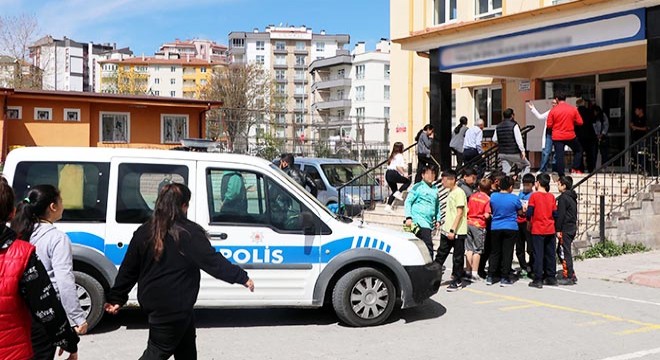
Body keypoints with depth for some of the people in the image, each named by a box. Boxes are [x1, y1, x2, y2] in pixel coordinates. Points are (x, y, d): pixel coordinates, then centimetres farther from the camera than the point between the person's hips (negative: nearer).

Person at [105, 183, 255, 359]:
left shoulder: (144, 232, 4)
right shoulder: (190, 233, -15)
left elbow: (128, 270, 8)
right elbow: (213, 261, -16)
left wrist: (116, 298, 15)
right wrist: (242, 277, -10)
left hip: (152, 301, 7)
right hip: (173, 306, -7)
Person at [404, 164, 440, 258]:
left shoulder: (435, 189, 19)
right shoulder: (418, 187, 0)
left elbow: (437, 205, 29)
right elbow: (408, 201, -3)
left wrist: (437, 219, 20)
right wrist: (408, 217, -12)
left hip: (429, 223, 7)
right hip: (420, 222, -7)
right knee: (428, 246, -17)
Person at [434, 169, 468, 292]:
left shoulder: (459, 192, -13)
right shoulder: (450, 192, 15)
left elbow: (459, 213, -17)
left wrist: (453, 230, -20)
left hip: (457, 231, -8)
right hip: (447, 230, 9)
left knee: (458, 257, 2)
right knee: (441, 254, 9)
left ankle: (457, 281, 9)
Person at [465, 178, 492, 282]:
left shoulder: (472, 196, 3)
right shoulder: (488, 199, -11)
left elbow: (467, 210, 5)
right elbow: (487, 215, -15)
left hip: (469, 223, 4)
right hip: (479, 225, -4)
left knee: (469, 248, 12)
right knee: (477, 250, 3)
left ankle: (468, 271, 15)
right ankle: (474, 273, 3)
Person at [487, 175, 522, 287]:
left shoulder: (493, 196, -4)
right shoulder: (514, 198, -11)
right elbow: (520, 212, 3)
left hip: (495, 228, 3)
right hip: (511, 228, -3)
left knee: (494, 252, 11)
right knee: (507, 253, 3)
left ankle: (490, 276, 11)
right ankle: (505, 278, 3)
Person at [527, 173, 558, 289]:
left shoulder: (534, 196, -9)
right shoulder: (551, 197, 5)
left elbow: (529, 213, -11)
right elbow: (555, 213, 6)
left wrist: (529, 222, 6)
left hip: (538, 230, -4)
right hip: (550, 230, 4)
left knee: (538, 255, -3)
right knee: (550, 254, 11)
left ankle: (538, 280, -4)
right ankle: (551, 278, 16)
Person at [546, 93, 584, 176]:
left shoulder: (553, 110, -5)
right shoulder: (573, 109, -2)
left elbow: (549, 125, -3)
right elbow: (580, 122, 1)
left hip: (557, 137, -1)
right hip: (570, 136, 1)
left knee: (559, 156, 2)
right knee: (578, 150, 23)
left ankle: (561, 175, 1)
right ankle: (575, 168, 13)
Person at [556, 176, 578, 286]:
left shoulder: (563, 198, -13)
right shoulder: (572, 197, 16)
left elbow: (560, 215, -16)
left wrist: (558, 230, -14)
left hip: (565, 229, -9)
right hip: (572, 227, 9)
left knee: (565, 252, -5)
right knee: (561, 251, 15)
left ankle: (568, 277, -3)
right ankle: (571, 275, 16)